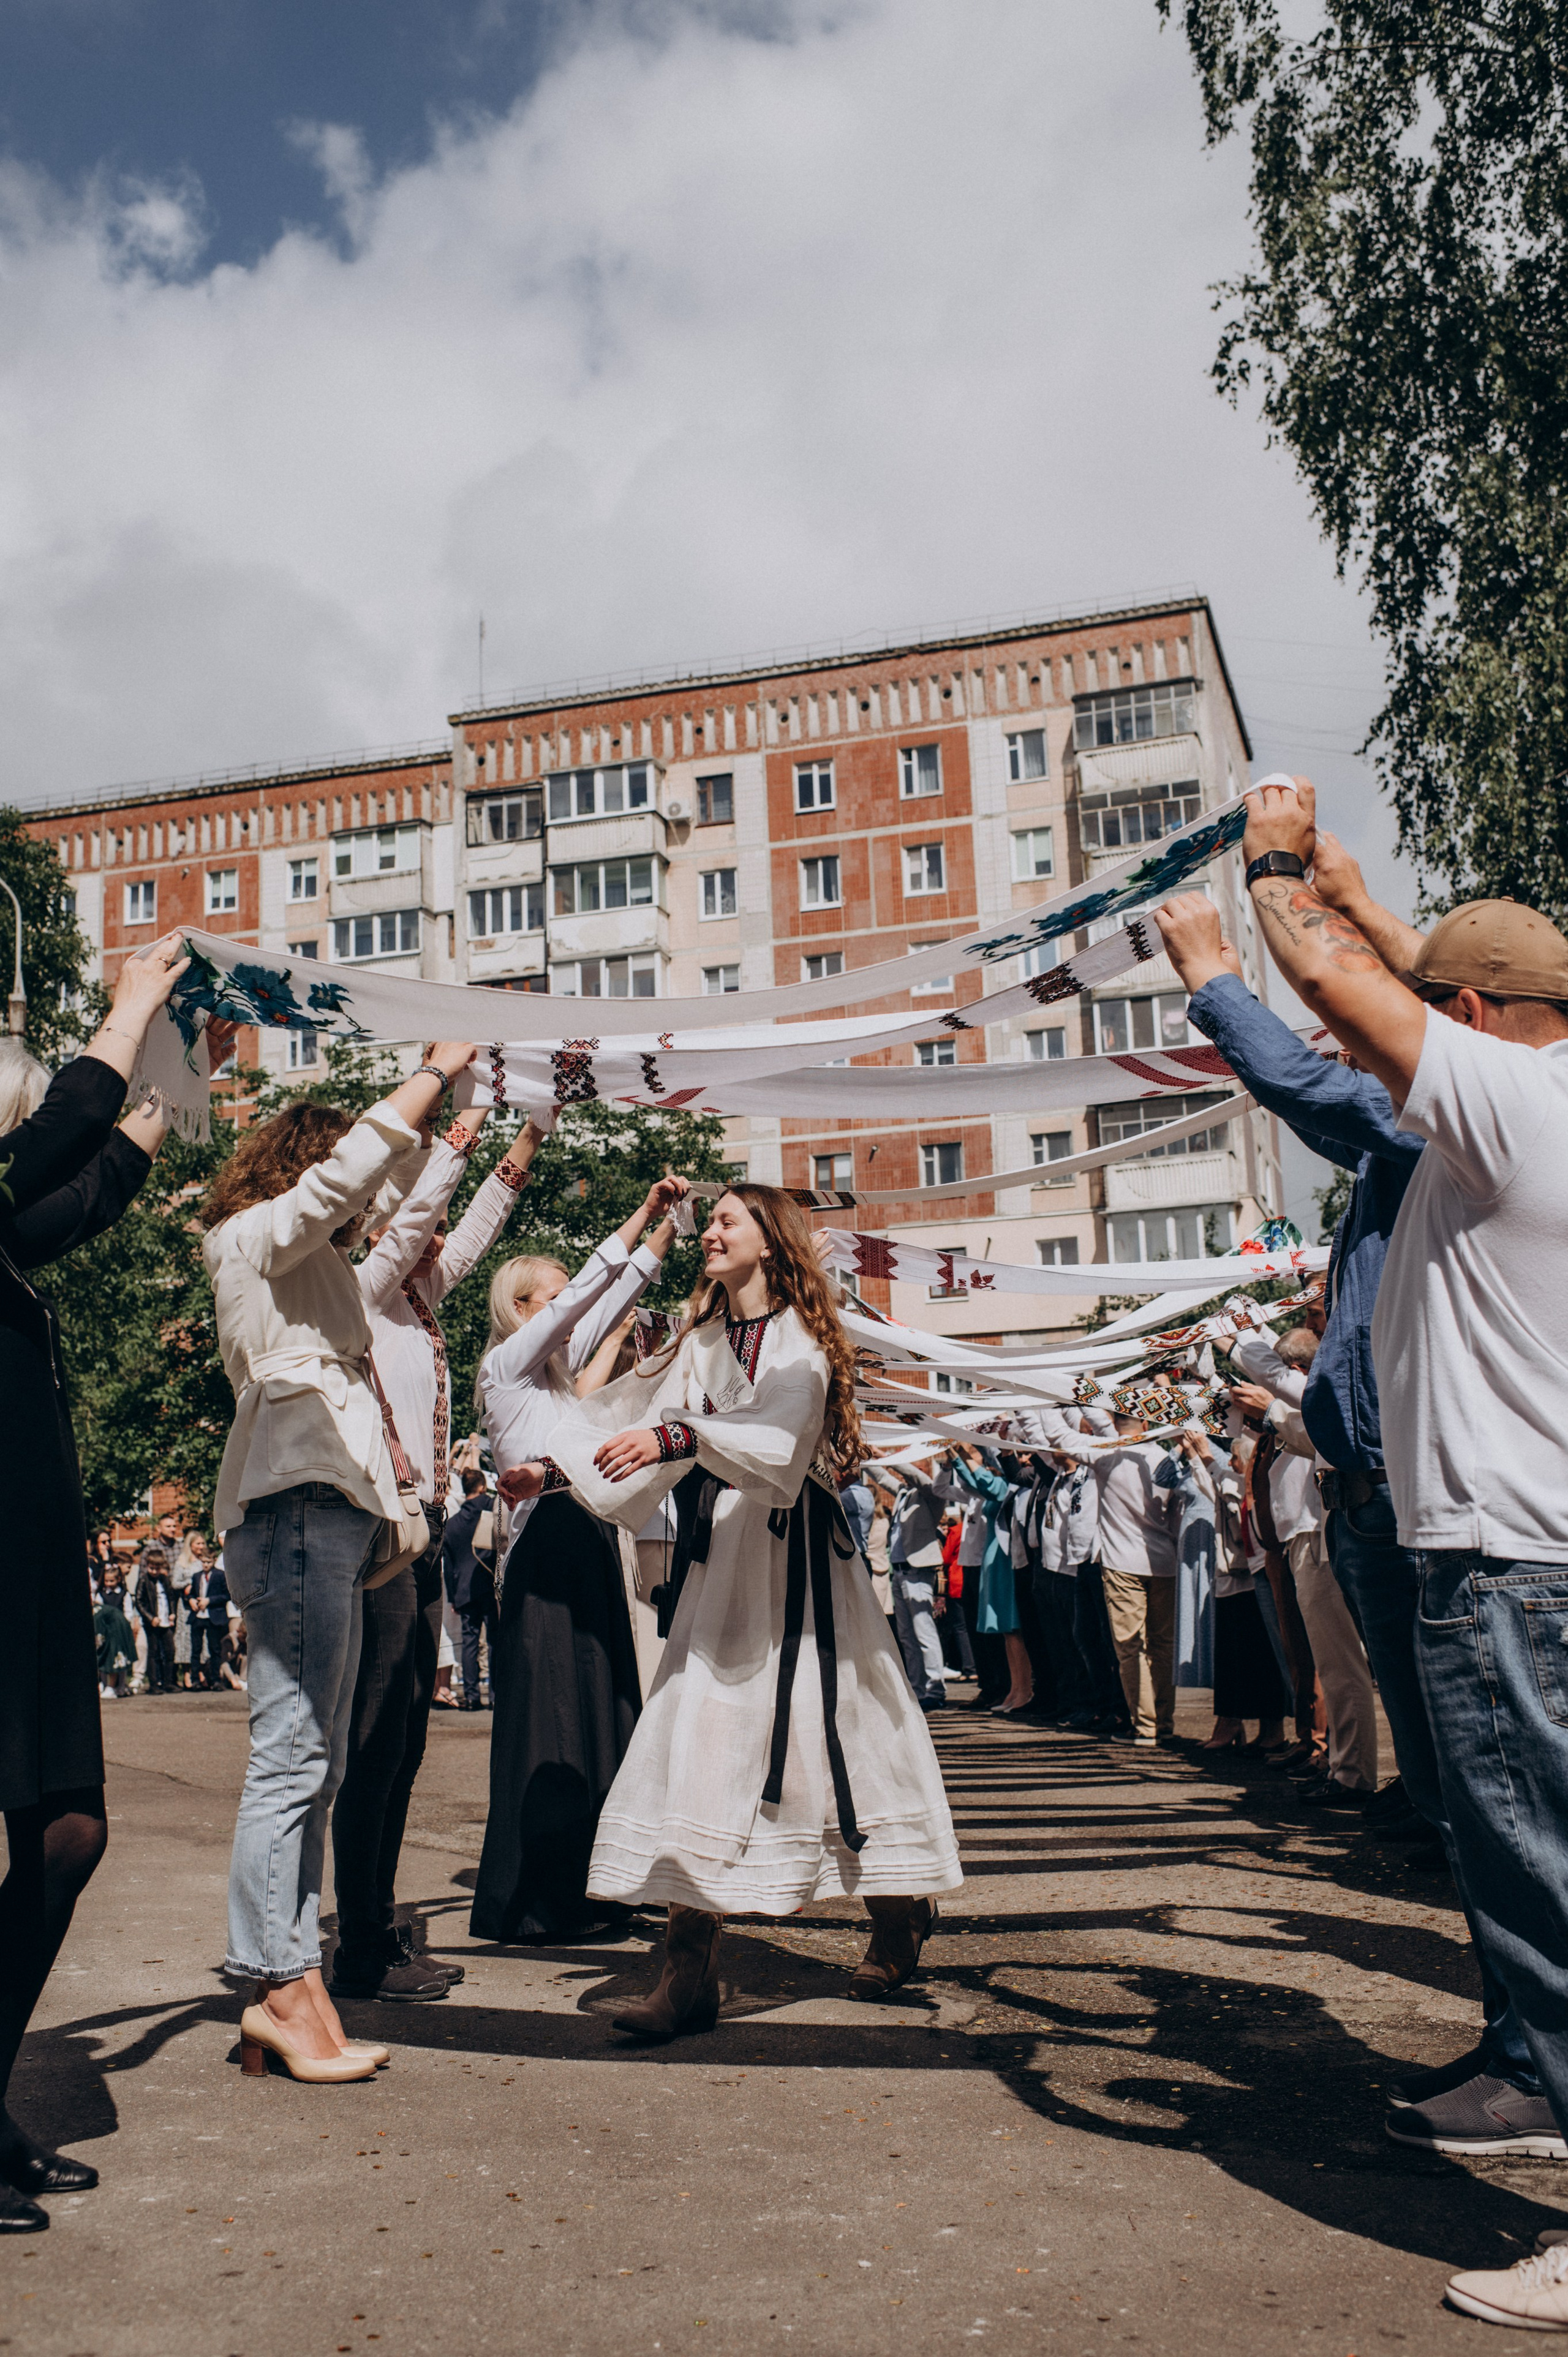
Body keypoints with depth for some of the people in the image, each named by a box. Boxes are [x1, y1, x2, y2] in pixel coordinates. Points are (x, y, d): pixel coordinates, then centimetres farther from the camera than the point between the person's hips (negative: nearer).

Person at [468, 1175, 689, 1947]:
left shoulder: (558, 1366, 18)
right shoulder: (505, 1365, -4)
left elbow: (617, 1296, 18)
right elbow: (585, 1289, -11)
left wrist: (668, 1227, 11)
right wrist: (643, 1213, -11)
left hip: (590, 1547, 9)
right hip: (547, 1549, -9)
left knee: (598, 1715, 9)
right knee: (547, 1724, -5)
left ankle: (580, 1889, 18)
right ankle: (530, 1903, 3)